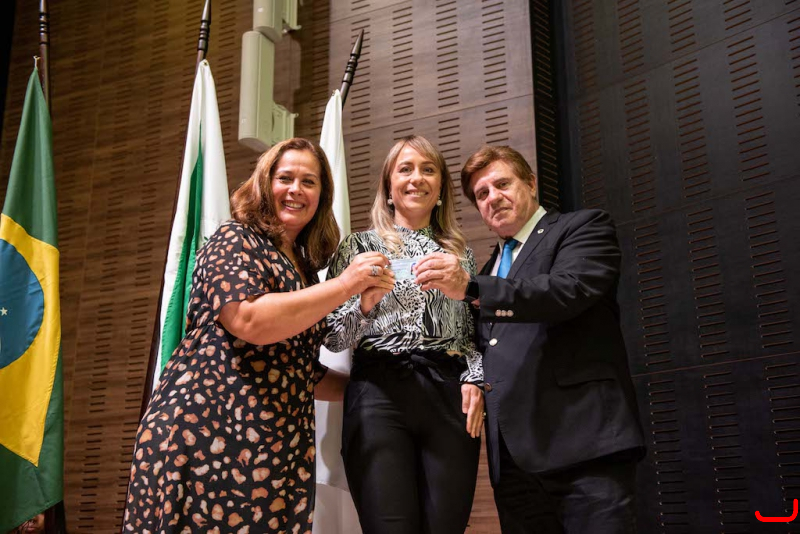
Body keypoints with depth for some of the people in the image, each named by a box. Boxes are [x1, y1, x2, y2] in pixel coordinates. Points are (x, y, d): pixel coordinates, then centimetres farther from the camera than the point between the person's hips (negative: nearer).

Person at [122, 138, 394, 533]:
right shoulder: (235, 240, -1)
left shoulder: (304, 269, 20)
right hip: (208, 433, -7)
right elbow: (250, 320, -20)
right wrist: (344, 285, -14)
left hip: (277, 448, 7)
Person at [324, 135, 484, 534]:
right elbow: (332, 337, 4)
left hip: (450, 397, 3)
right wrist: (365, 302, -15)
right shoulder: (360, 246, 9)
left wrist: (475, 380, -1)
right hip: (380, 394, -2)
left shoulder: (460, 254, 18)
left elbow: (472, 332, 18)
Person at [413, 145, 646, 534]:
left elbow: (566, 290, -16)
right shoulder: (490, 267, 24)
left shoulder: (584, 227, 4)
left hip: (583, 439, -6)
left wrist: (470, 288, -24)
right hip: (513, 456, 6)